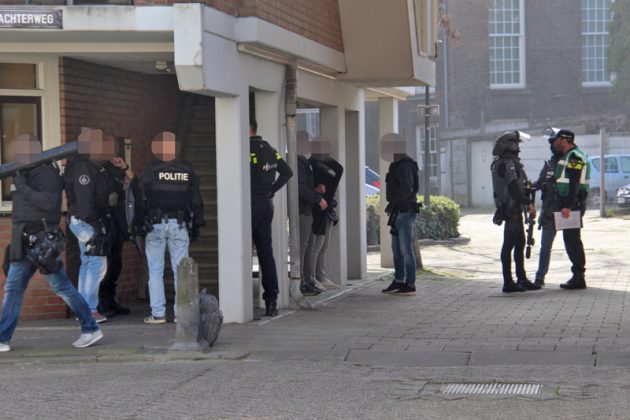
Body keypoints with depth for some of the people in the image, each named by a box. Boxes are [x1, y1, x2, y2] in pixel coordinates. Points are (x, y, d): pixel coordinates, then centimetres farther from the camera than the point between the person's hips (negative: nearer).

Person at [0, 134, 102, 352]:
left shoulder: (46, 173, -12)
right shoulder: (25, 174, 16)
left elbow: (49, 202, -25)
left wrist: (23, 187, -22)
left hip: (42, 241, -9)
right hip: (26, 242, 9)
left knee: (62, 287, -4)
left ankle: (91, 329, 6)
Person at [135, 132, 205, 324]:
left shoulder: (151, 170, -4)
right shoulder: (187, 170, 6)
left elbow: (140, 199, -5)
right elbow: (196, 201, 9)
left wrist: (139, 225, 1)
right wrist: (196, 225, 15)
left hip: (155, 224, -2)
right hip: (179, 225, 2)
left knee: (155, 271, 3)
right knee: (181, 270, 5)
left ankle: (158, 313, 0)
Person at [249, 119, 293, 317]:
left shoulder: (248, 150, -14)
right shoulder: (269, 149, 12)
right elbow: (287, 172, 17)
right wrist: (271, 190, 13)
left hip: (252, 204, -8)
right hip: (267, 204, 8)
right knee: (266, 252, 9)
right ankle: (271, 301, 7)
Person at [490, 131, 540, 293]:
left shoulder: (511, 162, 18)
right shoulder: (507, 164, -15)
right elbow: (514, 187, -22)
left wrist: (528, 203, 17)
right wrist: (528, 203, -22)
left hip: (514, 209, 11)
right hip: (511, 208, -11)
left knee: (520, 244, 14)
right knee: (509, 245, -6)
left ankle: (522, 279, 20)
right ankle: (508, 283, -4)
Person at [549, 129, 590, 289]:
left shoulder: (574, 157, -13)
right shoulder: (568, 156, 19)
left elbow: (574, 184, -22)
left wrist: (568, 206, -26)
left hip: (573, 204, -10)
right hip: (569, 204, 10)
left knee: (572, 239, -9)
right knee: (571, 239, 12)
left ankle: (578, 277, -8)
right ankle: (577, 276, 17)